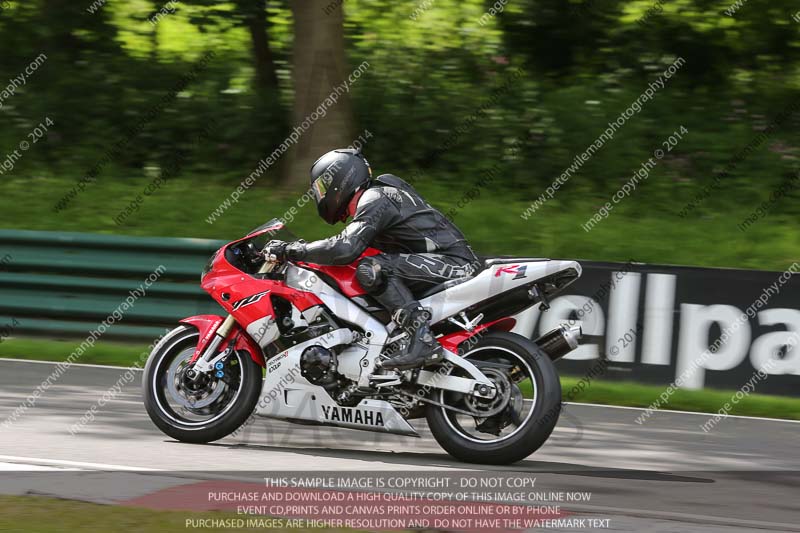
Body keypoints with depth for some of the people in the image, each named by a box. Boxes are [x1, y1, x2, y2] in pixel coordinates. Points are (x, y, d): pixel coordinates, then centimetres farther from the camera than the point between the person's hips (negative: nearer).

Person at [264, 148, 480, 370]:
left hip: (452, 262, -10)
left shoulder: (374, 200, -11)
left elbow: (346, 248, -25)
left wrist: (290, 250, -18)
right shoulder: (383, 187, 20)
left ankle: (422, 339, -32)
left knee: (371, 269, -25)